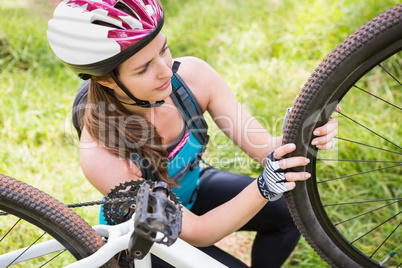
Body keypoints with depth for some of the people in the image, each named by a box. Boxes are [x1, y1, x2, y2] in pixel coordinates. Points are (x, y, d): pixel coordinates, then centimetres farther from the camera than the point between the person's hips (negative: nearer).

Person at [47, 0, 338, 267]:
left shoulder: (192, 75, -26)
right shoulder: (101, 156, -37)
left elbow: (264, 147, -22)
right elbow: (195, 232, -32)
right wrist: (264, 188, -48)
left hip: (191, 188, 4)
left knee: (290, 210, -11)